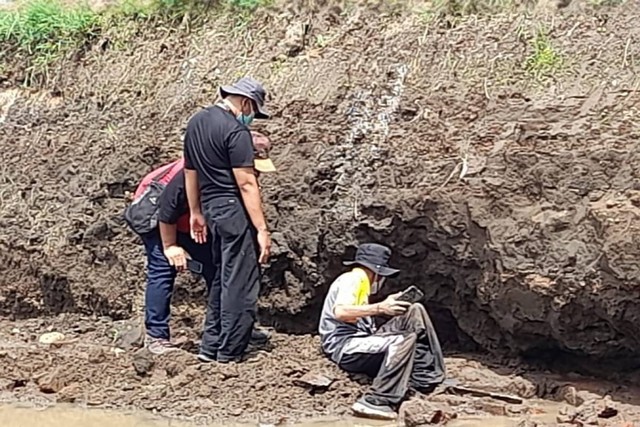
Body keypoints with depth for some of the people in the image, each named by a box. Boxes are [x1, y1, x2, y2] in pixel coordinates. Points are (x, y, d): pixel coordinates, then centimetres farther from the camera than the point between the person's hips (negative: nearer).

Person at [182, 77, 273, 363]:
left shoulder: (195, 122, 13)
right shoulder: (235, 130, -14)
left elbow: (190, 171, 20)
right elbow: (246, 183, -18)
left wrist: (195, 212, 28)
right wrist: (262, 229, -17)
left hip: (211, 208, 9)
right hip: (234, 210, -9)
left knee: (221, 279, 18)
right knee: (240, 284, -3)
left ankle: (210, 347, 21)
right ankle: (229, 354, 1)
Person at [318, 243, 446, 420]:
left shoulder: (360, 281, 23)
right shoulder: (354, 278, -7)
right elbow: (340, 312, -25)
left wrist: (386, 307, 9)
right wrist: (380, 308, -26)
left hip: (358, 342, 10)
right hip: (345, 346, -10)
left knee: (415, 312, 5)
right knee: (405, 340, -30)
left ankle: (426, 379, -2)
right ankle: (375, 402, -28)